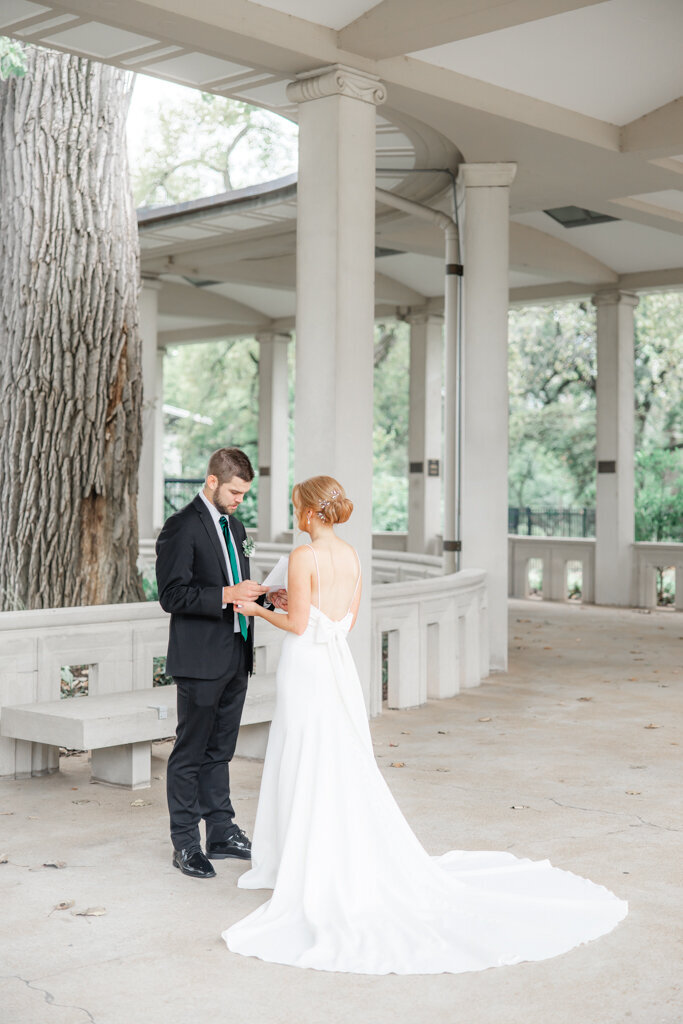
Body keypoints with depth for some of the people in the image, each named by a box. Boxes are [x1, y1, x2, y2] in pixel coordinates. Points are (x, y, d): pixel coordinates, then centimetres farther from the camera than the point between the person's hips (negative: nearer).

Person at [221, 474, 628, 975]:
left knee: (310, 775, 2)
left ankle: (320, 881, 9)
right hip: (339, 665, 7)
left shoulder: (304, 557, -16)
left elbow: (298, 624, -15)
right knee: (346, 772, 14)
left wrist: (258, 611, 1)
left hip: (308, 668, -7)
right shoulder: (351, 555, 6)